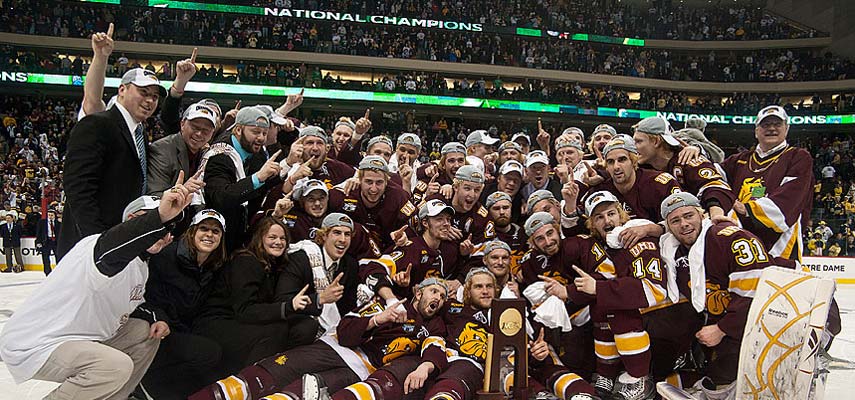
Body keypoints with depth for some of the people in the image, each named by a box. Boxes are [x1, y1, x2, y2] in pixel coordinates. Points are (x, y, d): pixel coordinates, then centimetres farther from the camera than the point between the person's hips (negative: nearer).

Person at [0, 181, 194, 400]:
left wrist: (156, 318, 3)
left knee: (146, 333, 8)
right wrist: (159, 217, -63)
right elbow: (110, 246, -48)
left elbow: (131, 303, 24)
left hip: (80, 337, 10)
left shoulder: (141, 266, 9)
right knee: (117, 365, -29)